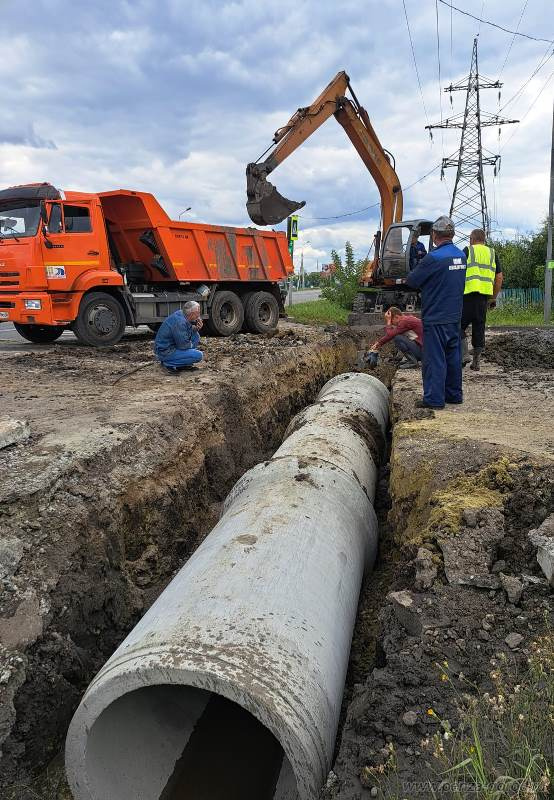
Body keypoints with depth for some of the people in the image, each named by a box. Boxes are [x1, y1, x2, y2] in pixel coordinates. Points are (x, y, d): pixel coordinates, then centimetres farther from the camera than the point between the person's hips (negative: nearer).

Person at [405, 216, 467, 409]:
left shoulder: (434, 258, -17)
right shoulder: (461, 256, 9)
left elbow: (411, 281, -11)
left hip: (435, 317, -8)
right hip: (455, 316, 8)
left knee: (434, 358, -3)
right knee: (453, 355, 14)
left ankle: (434, 398, 1)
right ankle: (454, 394, 23)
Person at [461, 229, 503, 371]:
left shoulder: (467, 251, 4)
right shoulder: (492, 253, 16)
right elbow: (499, 277, 13)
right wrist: (494, 297, 18)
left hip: (468, 294, -4)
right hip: (485, 295, 4)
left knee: (460, 325, 5)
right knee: (479, 327, 10)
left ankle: (464, 355, -9)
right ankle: (476, 361, 14)